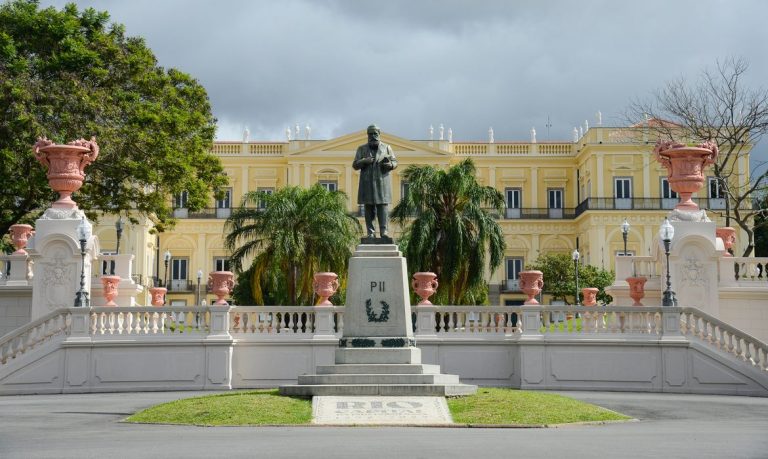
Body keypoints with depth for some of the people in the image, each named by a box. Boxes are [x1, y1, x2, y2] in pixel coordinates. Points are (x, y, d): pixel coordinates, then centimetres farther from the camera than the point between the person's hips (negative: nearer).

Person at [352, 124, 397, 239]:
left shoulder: (386, 148, 10)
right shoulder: (362, 149, 11)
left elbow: (395, 162, 12)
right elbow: (355, 165, 7)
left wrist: (390, 164, -12)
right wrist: (364, 161, -12)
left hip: (382, 182, -1)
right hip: (367, 183, 1)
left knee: (382, 206, -7)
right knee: (369, 208, -1)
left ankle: (384, 231, -7)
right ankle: (371, 232, 1)